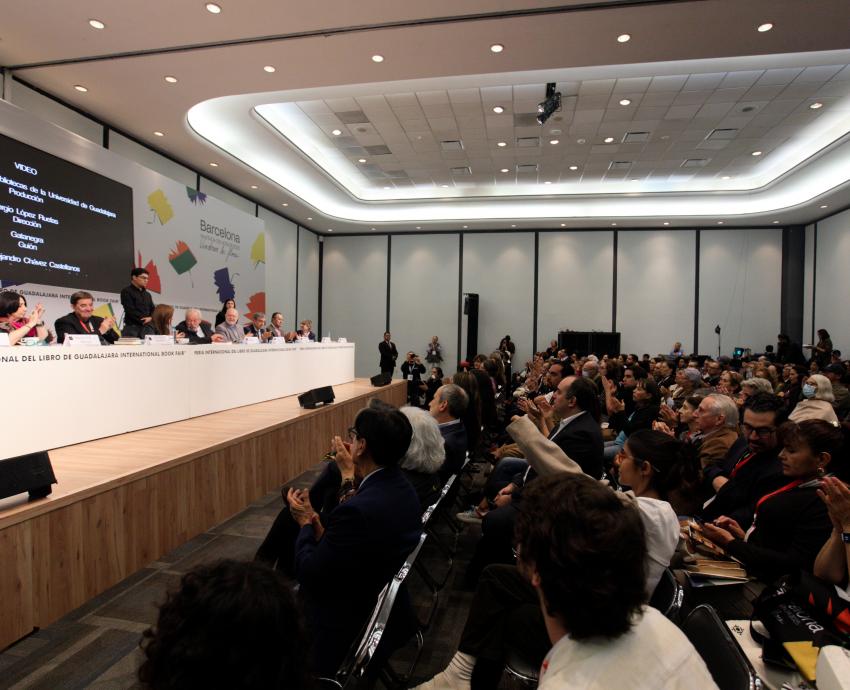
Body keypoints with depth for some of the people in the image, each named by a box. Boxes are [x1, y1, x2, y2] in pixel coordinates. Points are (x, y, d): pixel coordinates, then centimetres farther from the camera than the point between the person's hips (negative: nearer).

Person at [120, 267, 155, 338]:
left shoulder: (147, 294, 23)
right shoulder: (126, 292, 2)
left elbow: (153, 309, 19)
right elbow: (130, 311, -8)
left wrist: (150, 318, -3)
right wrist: (143, 320, -8)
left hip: (147, 328, 5)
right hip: (132, 327, -5)